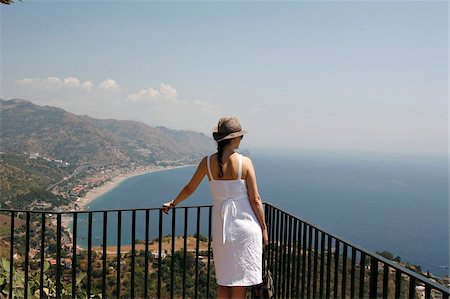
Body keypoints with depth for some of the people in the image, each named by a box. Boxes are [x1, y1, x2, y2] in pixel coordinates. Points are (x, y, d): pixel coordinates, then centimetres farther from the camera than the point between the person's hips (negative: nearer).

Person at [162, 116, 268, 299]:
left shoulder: (208, 162, -3)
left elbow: (189, 189, 9)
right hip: (245, 225, -3)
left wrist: (173, 203, 28)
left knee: (223, 279, 15)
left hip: (221, 226, 3)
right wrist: (263, 227, 3)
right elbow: (255, 199, -8)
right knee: (241, 278, 7)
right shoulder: (244, 162, -11)